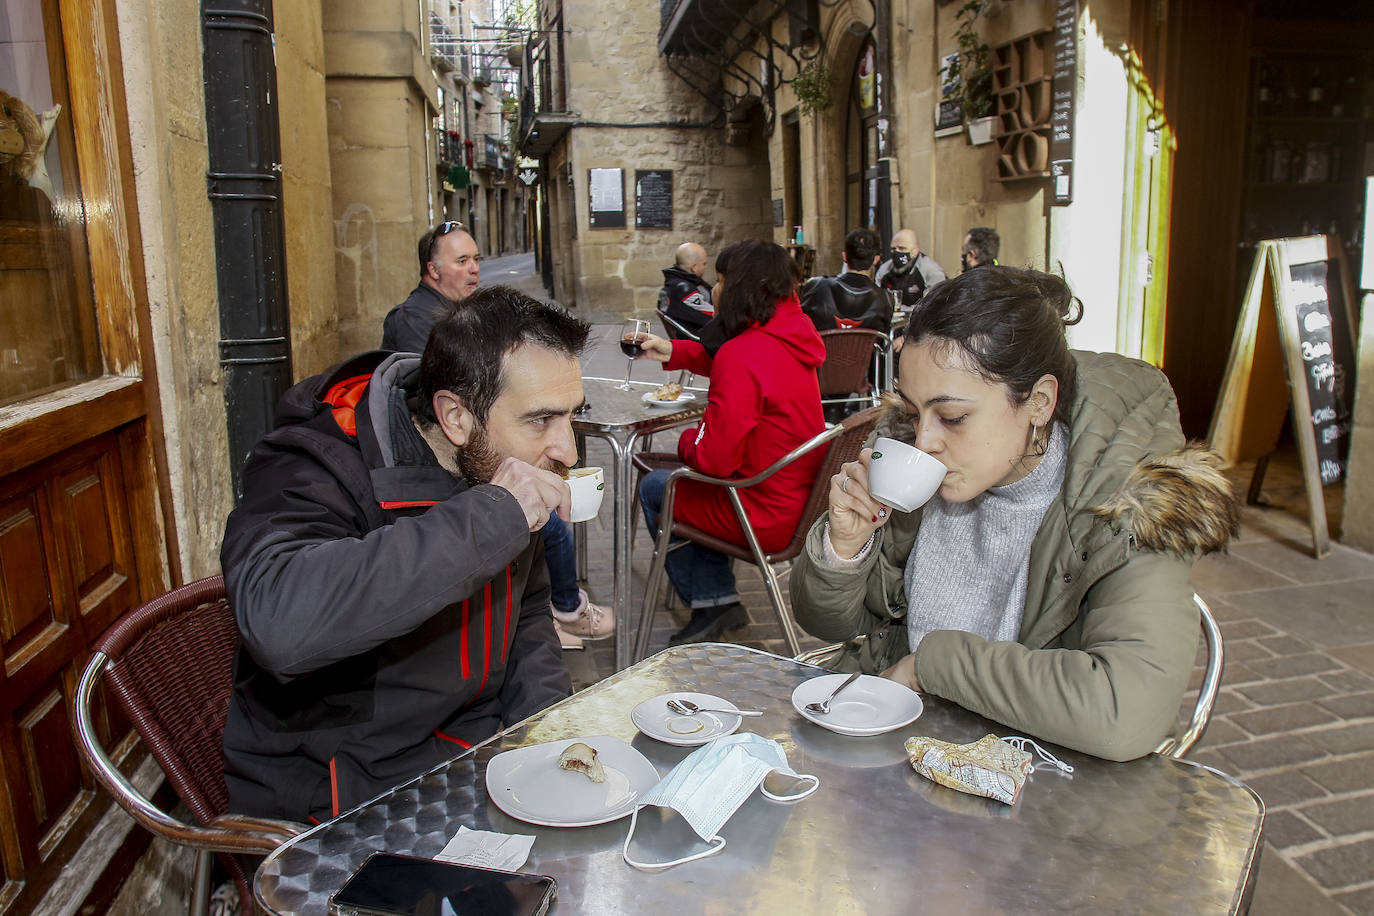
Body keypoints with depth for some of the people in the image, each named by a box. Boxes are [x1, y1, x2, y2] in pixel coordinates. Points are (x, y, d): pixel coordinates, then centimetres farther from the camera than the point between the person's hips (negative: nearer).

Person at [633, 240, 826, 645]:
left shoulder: (743, 354, -25)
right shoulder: (791, 338, 1)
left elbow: (714, 458, -23)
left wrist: (686, 441, -3)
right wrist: (674, 352, 13)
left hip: (767, 518, -8)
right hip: (803, 502, 8)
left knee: (653, 488, 15)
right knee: (682, 479, 28)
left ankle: (711, 601, 25)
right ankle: (718, 600, 29)